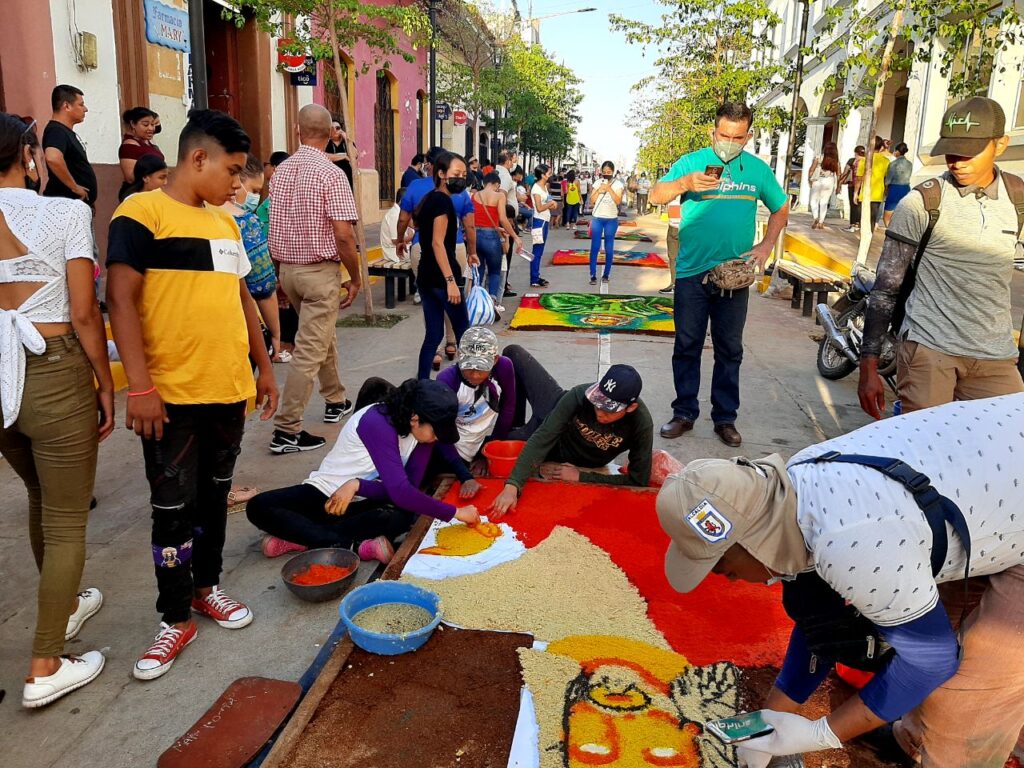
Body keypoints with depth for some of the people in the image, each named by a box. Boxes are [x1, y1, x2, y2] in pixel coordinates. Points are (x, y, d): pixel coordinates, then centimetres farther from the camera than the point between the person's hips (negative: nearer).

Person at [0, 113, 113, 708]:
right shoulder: (65, 213, -10)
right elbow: (85, 314, -13)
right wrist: (106, 386, -3)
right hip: (55, 375, -5)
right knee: (67, 521, 6)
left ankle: (65, 605, 44)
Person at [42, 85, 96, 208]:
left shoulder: (66, 131, 14)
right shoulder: (56, 131, -17)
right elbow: (53, 158, -38)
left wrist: (90, 199, 19)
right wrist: (74, 187, -27)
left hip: (79, 202, 10)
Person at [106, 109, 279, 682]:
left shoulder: (225, 222, 13)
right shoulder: (143, 213, -8)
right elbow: (121, 299, -14)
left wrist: (264, 367, 19)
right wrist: (139, 386, -19)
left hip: (229, 389, 7)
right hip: (173, 394, -6)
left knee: (215, 495, 17)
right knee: (174, 507, 4)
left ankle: (207, 586, 35)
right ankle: (177, 618, 19)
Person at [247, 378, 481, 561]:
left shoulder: (423, 429, -9)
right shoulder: (376, 423, -29)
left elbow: (409, 487, -14)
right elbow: (400, 492, -36)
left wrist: (358, 485, -28)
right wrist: (455, 513, -33)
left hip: (363, 502, 4)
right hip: (325, 492, -3)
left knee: (402, 517, -31)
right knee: (258, 507, -27)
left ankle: (300, 536, -22)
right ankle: (351, 545, -31)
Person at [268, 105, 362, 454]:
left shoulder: (281, 170, 6)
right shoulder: (331, 174, -14)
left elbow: (274, 228, 10)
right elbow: (343, 234, -19)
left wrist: (282, 273, 18)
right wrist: (355, 278, -7)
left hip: (287, 268, 8)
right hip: (320, 271, -7)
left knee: (323, 335, 23)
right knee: (309, 350, -4)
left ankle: (336, 402, 38)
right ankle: (286, 430, -2)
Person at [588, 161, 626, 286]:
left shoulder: (618, 184, -1)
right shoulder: (597, 183, 4)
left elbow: (618, 201, -12)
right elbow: (591, 201, 1)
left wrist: (609, 189, -19)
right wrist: (599, 190, -13)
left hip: (611, 219, -1)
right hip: (597, 218, 1)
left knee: (609, 248, 4)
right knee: (595, 247, -3)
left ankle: (606, 274, 12)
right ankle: (593, 275, -2)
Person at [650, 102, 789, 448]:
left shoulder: (758, 169, 7)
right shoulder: (691, 162, -1)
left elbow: (781, 208, 18)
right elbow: (656, 196, -11)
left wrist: (767, 244, 3)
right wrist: (686, 183, -30)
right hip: (692, 273, -2)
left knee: (730, 350, 9)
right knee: (687, 347, 6)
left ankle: (725, 418, 20)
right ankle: (684, 413, 18)